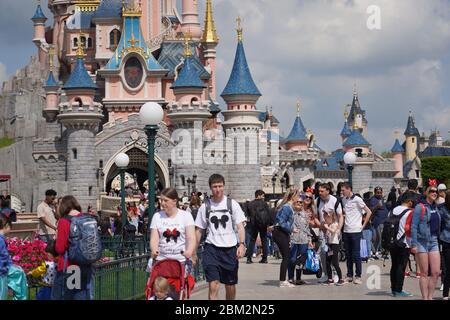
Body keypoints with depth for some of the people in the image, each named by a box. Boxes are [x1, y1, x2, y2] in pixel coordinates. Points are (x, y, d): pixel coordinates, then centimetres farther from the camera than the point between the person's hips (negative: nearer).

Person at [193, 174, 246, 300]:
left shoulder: (232, 204, 2)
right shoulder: (205, 206, 3)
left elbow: (240, 226, 0)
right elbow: (199, 230, 9)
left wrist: (242, 244, -15)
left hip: (230, 248, 1)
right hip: (212, 248, -1)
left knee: (230, 285, 11)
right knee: (213, 285, -13)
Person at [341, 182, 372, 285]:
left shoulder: (357, 200, -8)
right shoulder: (344, 200, 11)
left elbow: (369, 212, -8)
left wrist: (363, 225, -7)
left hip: (356, 231, -6)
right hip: (346, 230, 6)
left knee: (356, 255, -4)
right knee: (348, 255, 9)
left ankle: (358, 276, 2)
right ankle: (349, 275, 16)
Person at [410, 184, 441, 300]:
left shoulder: (436, 208, 13)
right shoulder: (420, 207, -7)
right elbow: (414, 226, -10)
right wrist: (413, 244, -15)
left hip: (434, 241, 6)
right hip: (422, 241, -6)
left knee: (436, 272, 0)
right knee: (424, 273, -1)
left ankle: (430, 297, 11)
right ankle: (425, 297, 5)